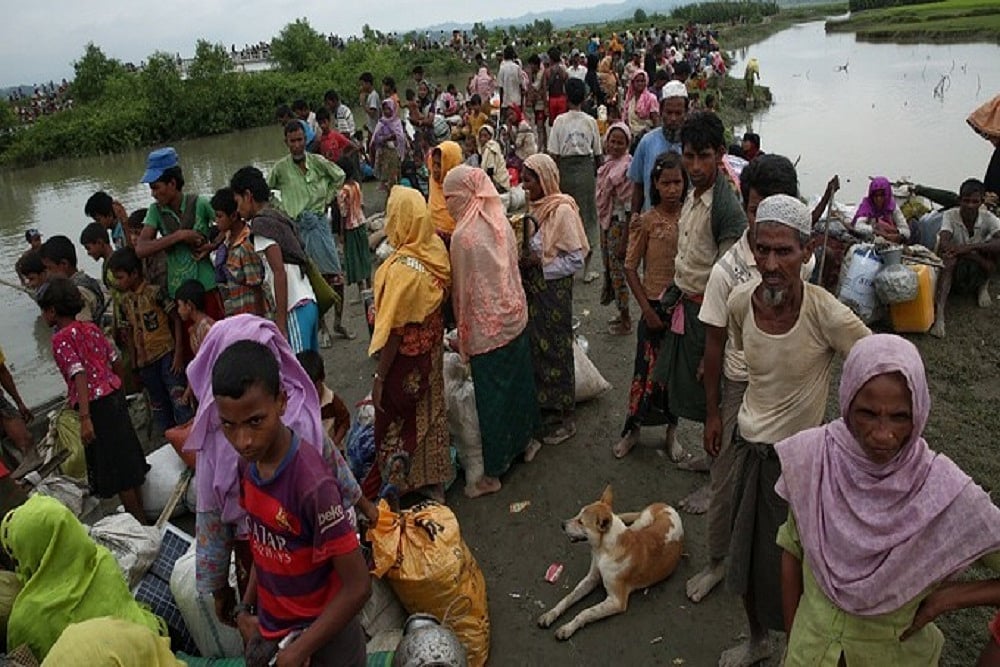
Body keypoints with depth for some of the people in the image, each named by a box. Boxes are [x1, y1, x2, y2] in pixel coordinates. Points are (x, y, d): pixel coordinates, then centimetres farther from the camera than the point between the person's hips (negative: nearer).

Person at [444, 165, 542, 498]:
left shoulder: (463, 235, -21)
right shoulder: (501, 222, 0)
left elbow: (463, 288, -14)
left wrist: (462, 332, -2)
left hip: (487, 327, -7)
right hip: (516, 315, 7)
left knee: (491, 396, 3)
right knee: (519, 380, 22)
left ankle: (492, 473, 16)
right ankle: (526, 440, 42)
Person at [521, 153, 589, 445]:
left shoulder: (562, 211, -17)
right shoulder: (533, 207, 5)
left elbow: (576, 259, -17)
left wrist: (539, 262, -21)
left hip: (554, 290, -7)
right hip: (533, 289, 7)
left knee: (555, 350, 4)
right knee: (536, 347, 15)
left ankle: (565, 418, 20)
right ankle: (544, 409, 31)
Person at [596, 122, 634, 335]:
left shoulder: (627, 166, -18)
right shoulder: (608, 163, 7)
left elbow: (629, 205, -19)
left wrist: (624, 240, -20)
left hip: (619, 223, -9)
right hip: (606, 221, 9)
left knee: (618, 269, 0)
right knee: (609, 267, 16)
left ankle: (625, 321, 14)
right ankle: (622, 314, 32)